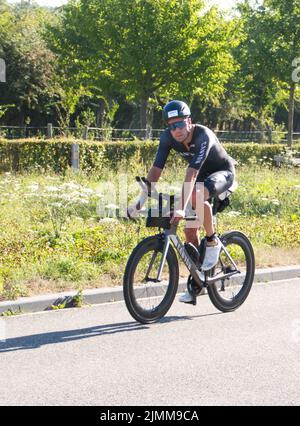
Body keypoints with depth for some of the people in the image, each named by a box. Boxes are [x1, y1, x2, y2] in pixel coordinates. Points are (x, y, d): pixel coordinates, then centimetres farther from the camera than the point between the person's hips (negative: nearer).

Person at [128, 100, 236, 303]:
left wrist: (181, 208, -53)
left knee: (197, 197, -38)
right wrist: (141, 201, -29)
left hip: (224, 173, -6)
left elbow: (191, 174, -45)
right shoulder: (168, 137, -18)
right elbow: (156, 170, -19)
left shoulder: (203, 136, -35)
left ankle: (213, 242, -14)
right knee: (190, 230, -2)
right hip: (202, 177, 6)